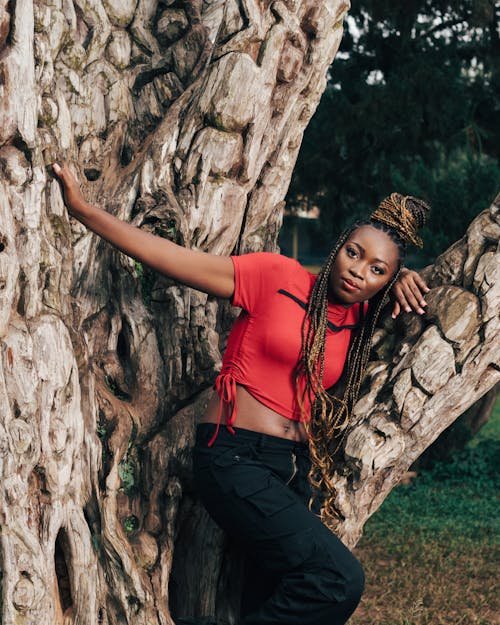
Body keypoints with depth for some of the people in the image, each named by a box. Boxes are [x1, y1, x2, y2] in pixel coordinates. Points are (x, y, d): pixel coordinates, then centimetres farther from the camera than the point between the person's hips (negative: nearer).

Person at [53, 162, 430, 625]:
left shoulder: (359, 316, 12)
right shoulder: (278, 276, -4)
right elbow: (175, 262, -7)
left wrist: (399, 276, 11)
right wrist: (83, 210, -9)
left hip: (298, 469, 7)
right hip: (237, 460, -7)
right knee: (341, 580, -20)